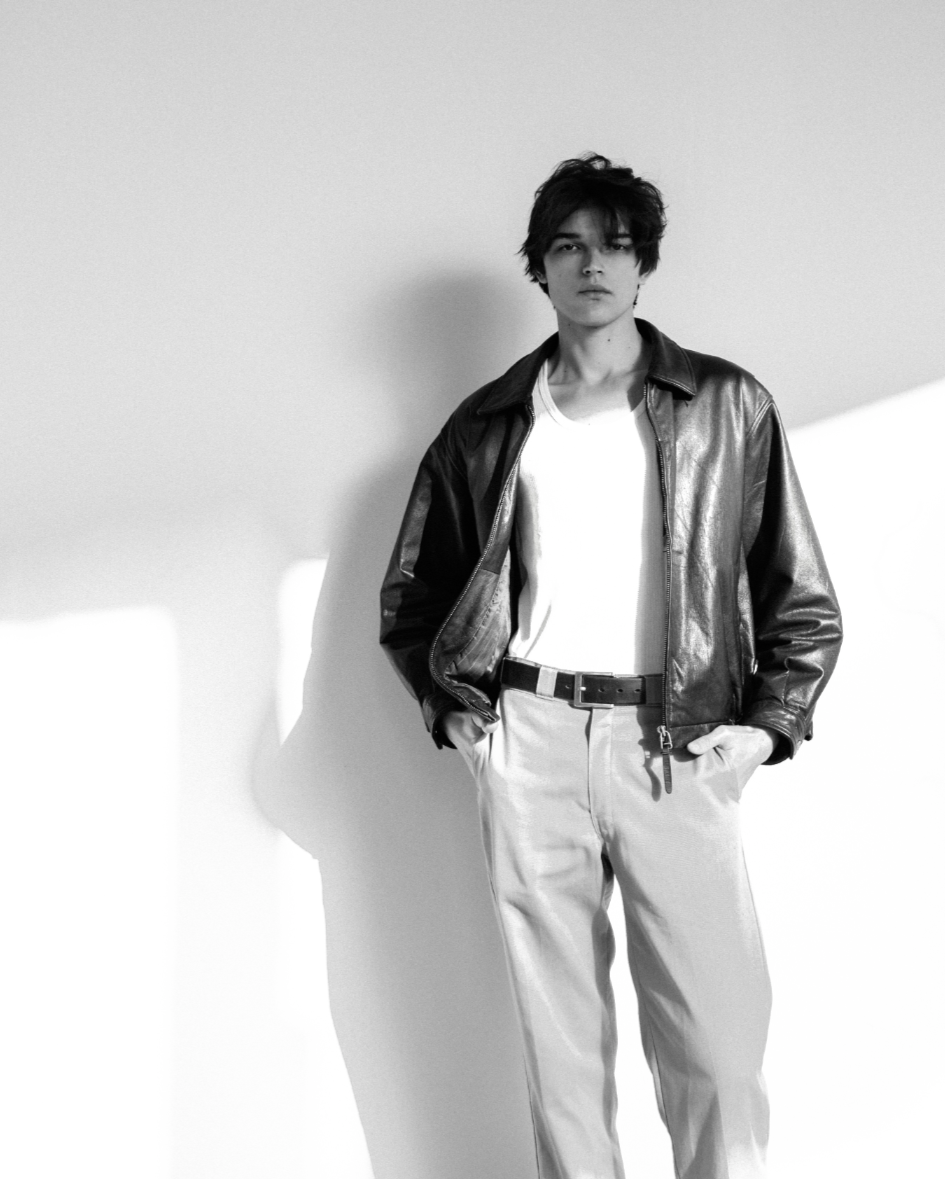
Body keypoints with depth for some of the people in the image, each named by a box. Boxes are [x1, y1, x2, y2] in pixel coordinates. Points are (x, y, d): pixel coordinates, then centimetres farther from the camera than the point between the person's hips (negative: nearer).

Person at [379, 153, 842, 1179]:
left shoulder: (729, 408, 7)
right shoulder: (488, 424, 11)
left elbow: (803, 599, 8)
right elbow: (409, 597, 18)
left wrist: (769, 723, -3)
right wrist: (452, 708, 6)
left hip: (677, 744, -1)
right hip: (525, 738, 2)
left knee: (718, 1045, -4)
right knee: (558, 1034, 5)